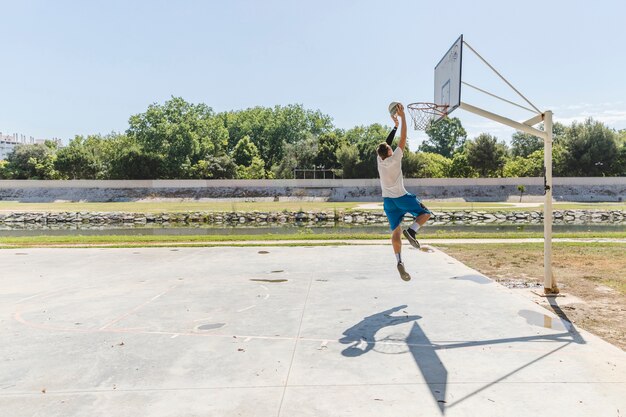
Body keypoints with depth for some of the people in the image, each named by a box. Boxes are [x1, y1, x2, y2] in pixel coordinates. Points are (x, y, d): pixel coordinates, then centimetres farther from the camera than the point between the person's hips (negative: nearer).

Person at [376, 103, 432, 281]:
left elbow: (386, 143, 14)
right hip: (401, 197, -5)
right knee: (425, 213, 14)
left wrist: (395, 124, 18)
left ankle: (400, 262, -13)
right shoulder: (394, 159, -12)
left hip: (388, 201, 5)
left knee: (396, 232, 1)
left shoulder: (380, 160, -1)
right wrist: (402, 117, -6)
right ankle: (411, 231, -13)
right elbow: (403, 139, -10)